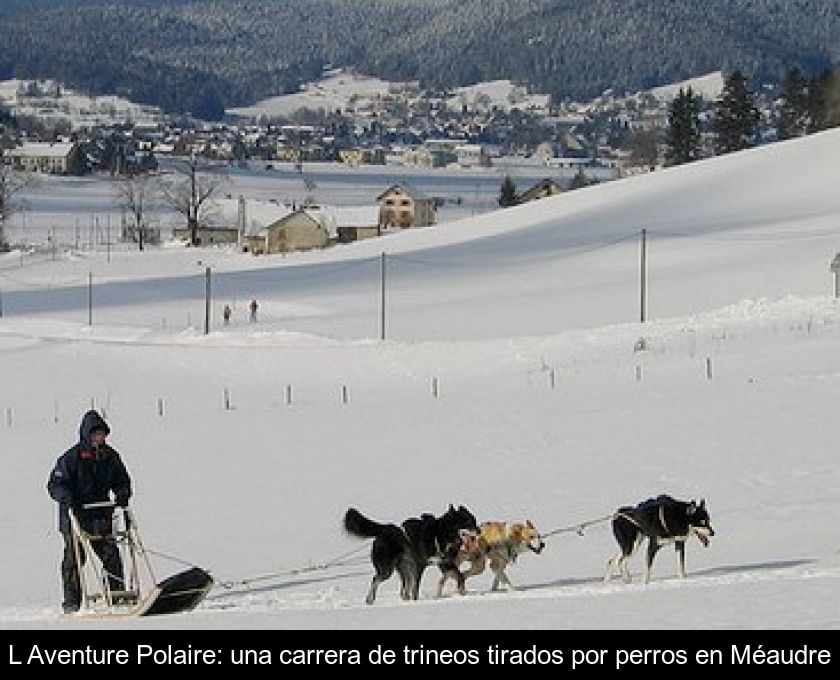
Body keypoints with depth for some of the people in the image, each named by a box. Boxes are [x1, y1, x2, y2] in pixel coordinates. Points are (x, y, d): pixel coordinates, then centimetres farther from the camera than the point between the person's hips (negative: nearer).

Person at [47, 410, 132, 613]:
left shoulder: (110, 456, 9)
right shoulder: (72, 457, -6)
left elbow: (121, 480, 21)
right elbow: (55, 485, -6)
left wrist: (123, 494, 0)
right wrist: (67, 498, -23)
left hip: (101, 515, 4)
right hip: (75, 515, -4)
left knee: (111, 556, -2)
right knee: (74, 558, -3)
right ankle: (72, 600, 3)